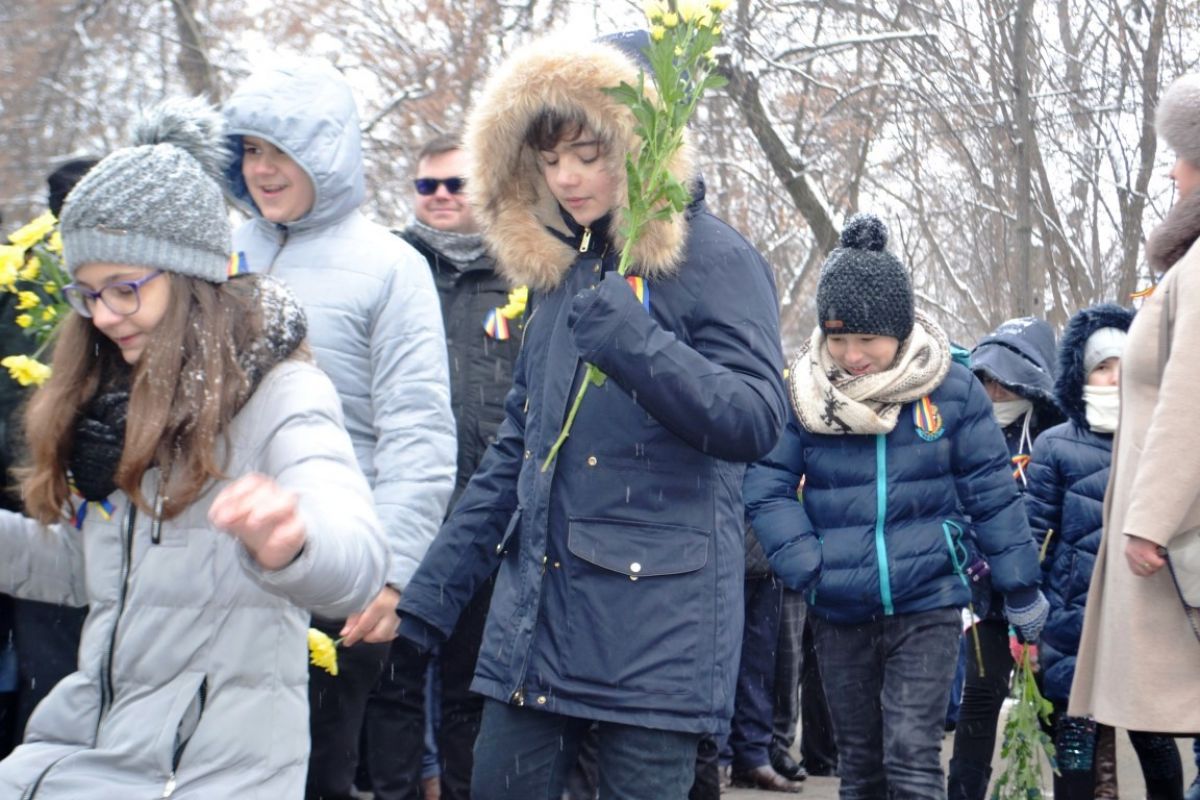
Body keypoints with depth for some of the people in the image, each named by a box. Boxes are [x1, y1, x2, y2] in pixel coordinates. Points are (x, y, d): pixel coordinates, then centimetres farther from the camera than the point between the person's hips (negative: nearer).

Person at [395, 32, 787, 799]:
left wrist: (638, 347, -31)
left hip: (656, 616, -6)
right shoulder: (559, 267, 15)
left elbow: (755, 422, -16)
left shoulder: (714, 260, -6)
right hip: (537, 605, 7)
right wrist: (432, 590, 15)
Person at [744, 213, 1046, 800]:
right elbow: (768, 488, -3)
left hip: (925, 603, -2)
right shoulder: (803, 391, -2)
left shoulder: (951, 389, -5)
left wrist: (1021, 589, 4)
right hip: (838, 613, 3)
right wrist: (806, 567, -16)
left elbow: (992, 494, 1)